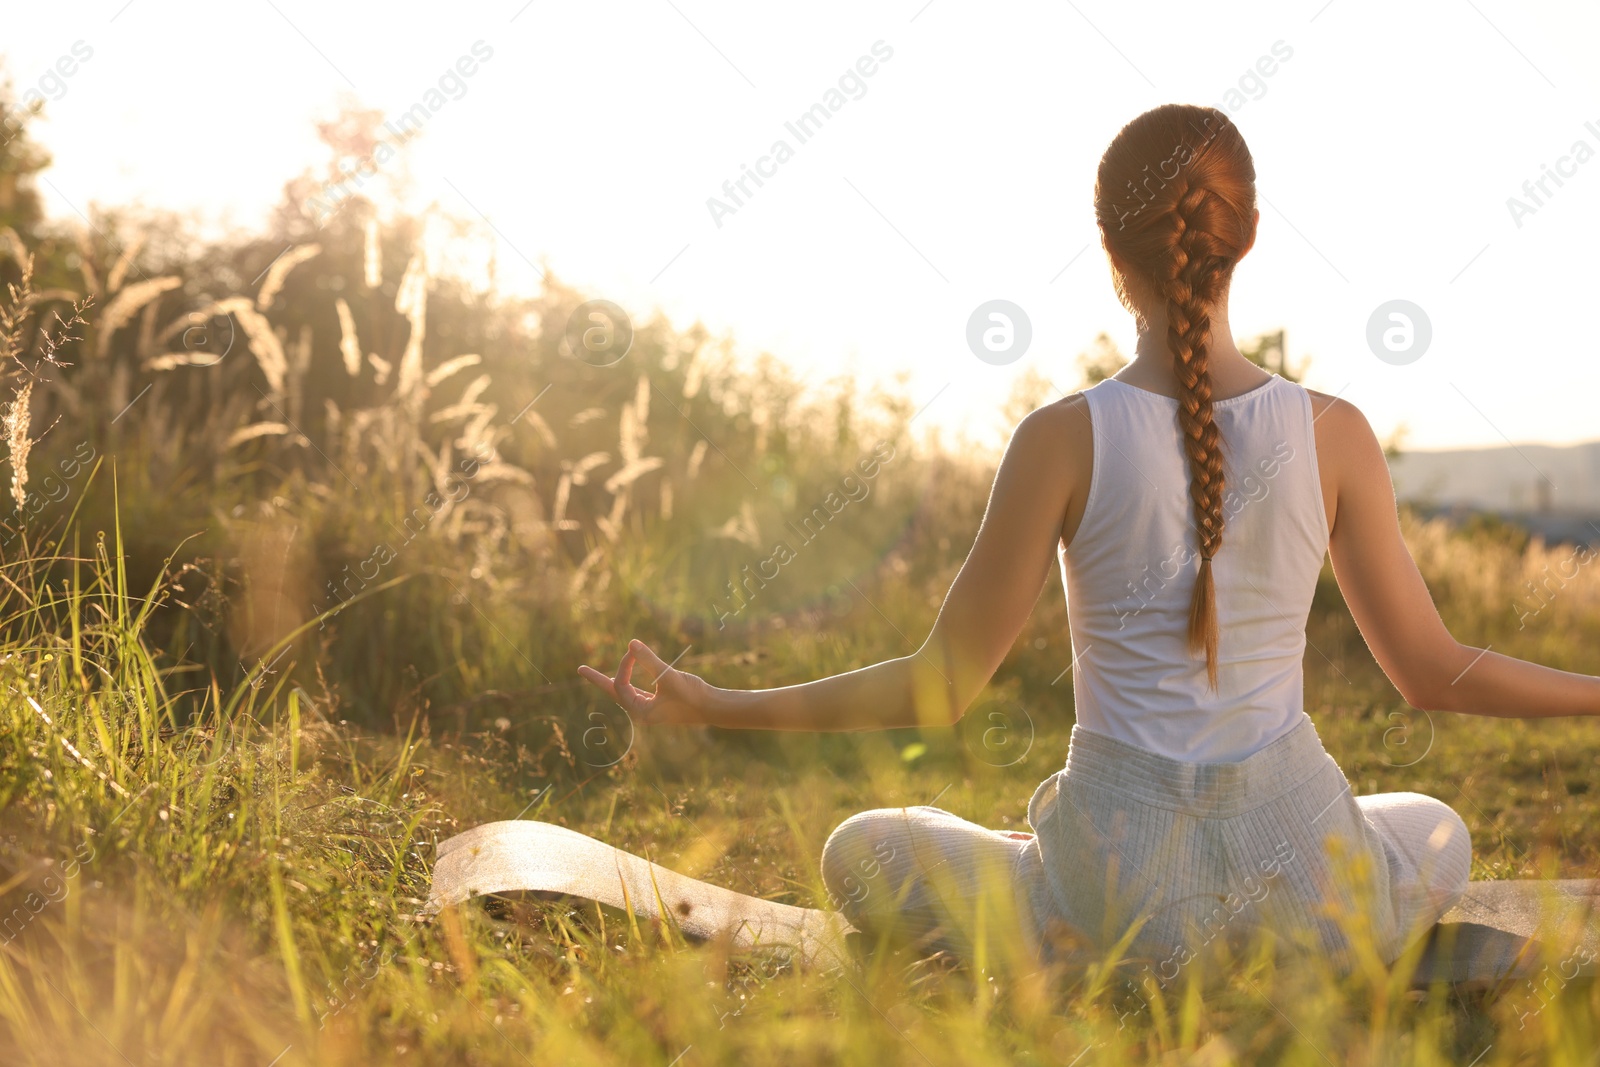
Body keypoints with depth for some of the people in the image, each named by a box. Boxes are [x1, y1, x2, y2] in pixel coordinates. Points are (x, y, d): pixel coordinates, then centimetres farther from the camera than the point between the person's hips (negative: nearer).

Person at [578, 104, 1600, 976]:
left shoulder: (1065, 439, -12)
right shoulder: (1333, 432, -7)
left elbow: (943, 687, -8)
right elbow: (1433, 671, 1)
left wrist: (713, 705, 2)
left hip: (1122, 886, -2)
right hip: (1299, 873, 2)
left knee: (862, 852, 23)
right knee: (1436, 830, 37)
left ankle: (1087, 962, 5)